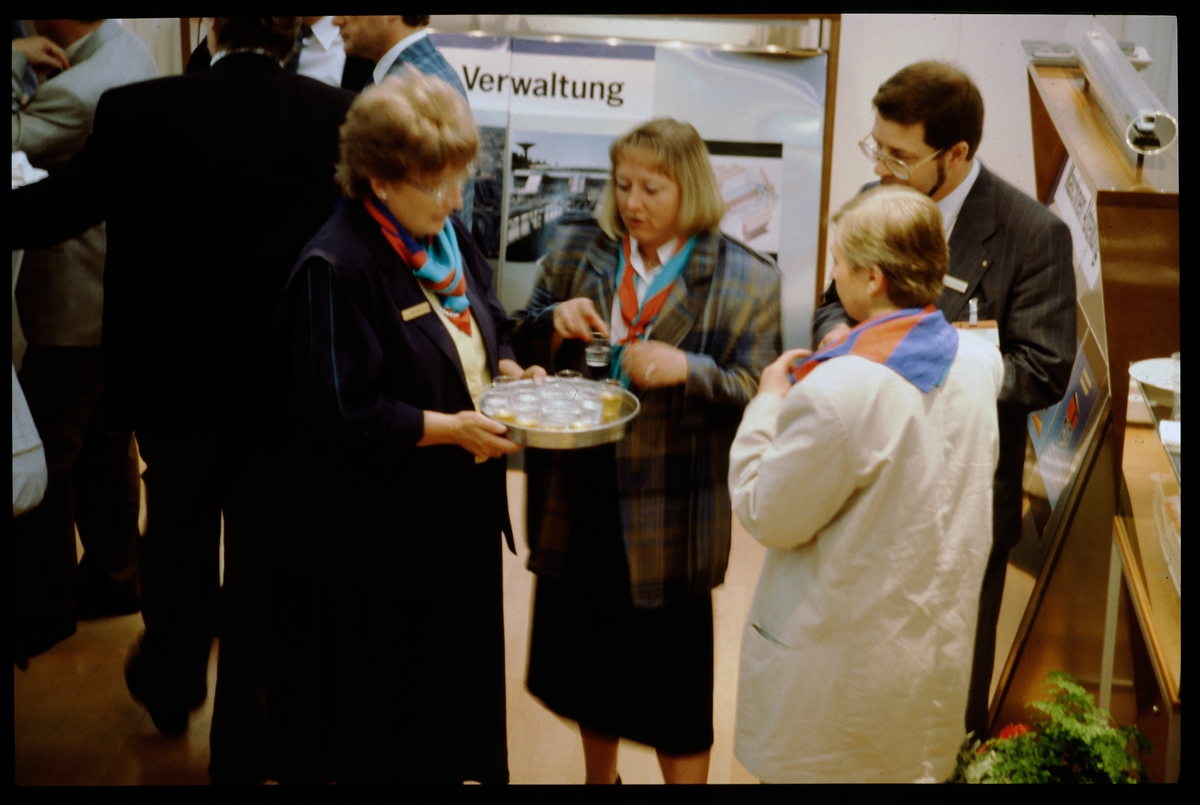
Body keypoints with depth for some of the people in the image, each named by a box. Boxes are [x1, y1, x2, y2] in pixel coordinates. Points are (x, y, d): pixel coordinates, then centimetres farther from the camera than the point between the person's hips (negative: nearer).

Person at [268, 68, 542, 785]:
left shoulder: (448, 236, 4)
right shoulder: (336, 269, -22)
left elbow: (486, 321, 20)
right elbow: (340, 412, -22)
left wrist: (509, 369, 0)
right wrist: (449, 428, -23)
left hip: (460, 511, 8)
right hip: (376, 532, -8)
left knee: (457, 683, 19)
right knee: (386, 717, 6)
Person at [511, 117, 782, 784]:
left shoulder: (747, 279, -6)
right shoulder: (578, 250, 5)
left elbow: (758, 391, -8)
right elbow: (523, 349, 10)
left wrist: (689, 370, -24)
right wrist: (554, 322, -11)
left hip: (669, 510, -4)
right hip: (578, 500, 4)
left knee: (673, 675, 5)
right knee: (587, 655, 20)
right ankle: (600, 777, 42)